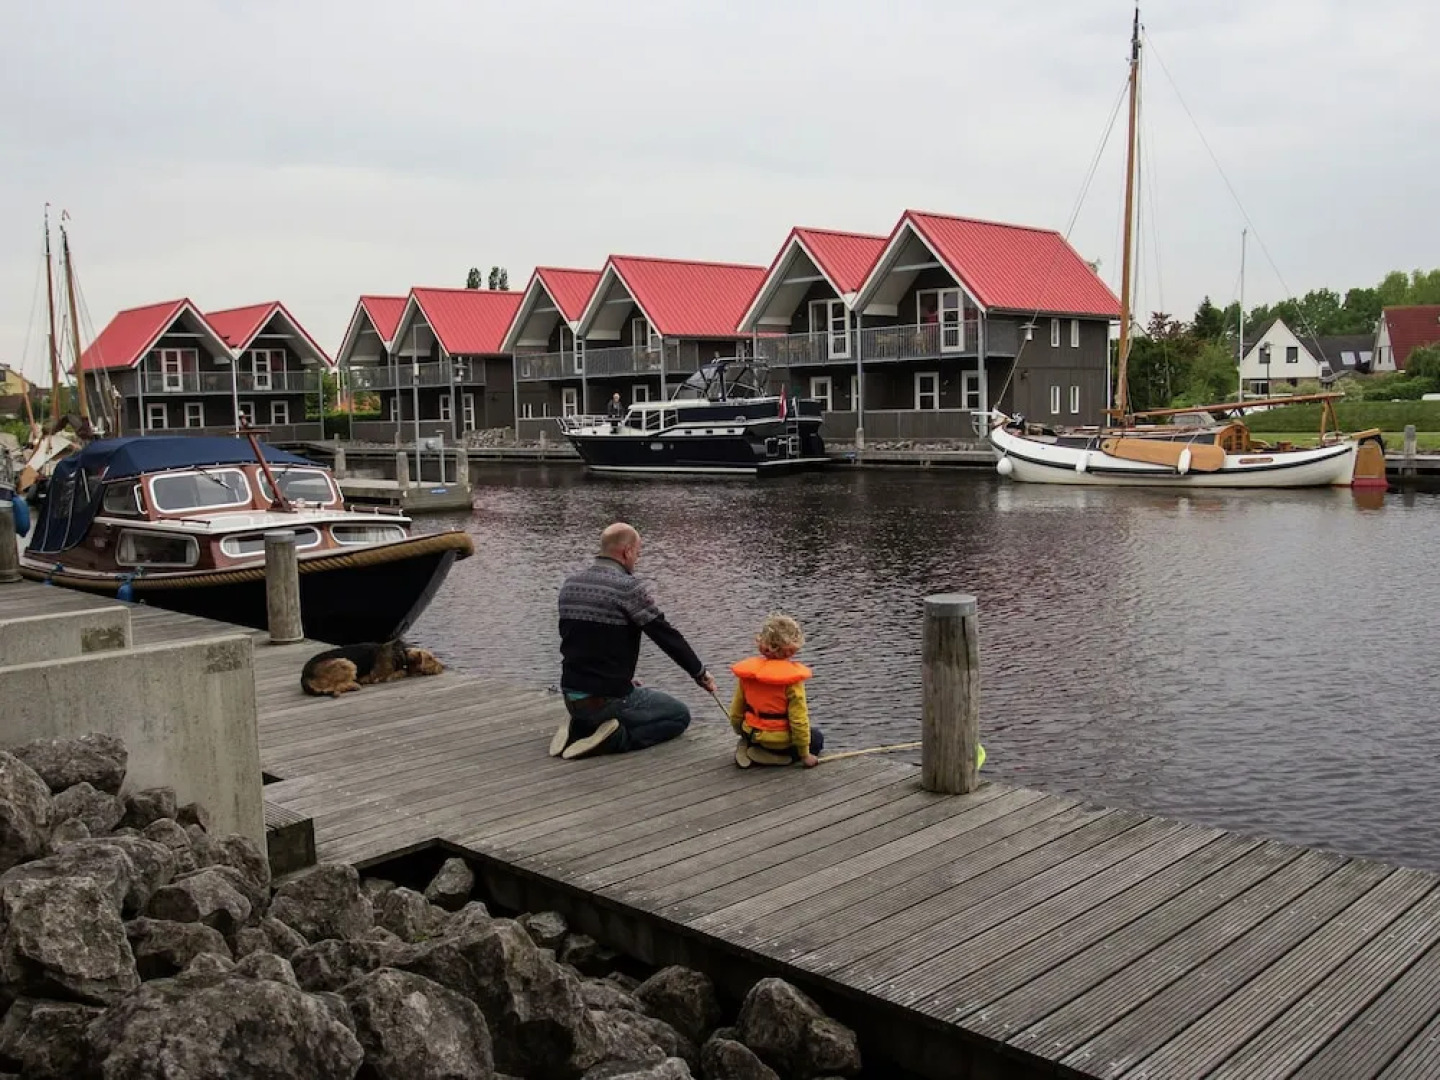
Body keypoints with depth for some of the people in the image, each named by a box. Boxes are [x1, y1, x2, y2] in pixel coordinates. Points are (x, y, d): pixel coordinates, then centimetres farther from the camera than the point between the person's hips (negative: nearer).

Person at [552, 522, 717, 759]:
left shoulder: (570, 585, 7)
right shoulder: (627, 587, -15)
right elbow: (666, 634, -11)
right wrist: (699, 672, 3)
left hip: (571, 696, 7)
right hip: (607, 698, -7)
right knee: (680, 716, 13)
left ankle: (579, 727, 10)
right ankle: (613, 738, -8)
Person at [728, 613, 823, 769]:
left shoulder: (748, 672, -6)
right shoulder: (792, 678, -21)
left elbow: (736, 710, 2)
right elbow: (798, 719, -19)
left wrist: (742, 733, 22)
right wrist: (805, 754, -7)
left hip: (751, 734, 6)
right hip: (779, 740, -6)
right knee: (817, 738, 20)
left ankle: (748, 747, 8)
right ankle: (772, 757, -3)